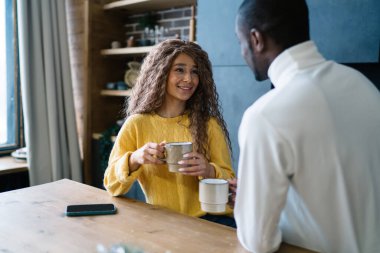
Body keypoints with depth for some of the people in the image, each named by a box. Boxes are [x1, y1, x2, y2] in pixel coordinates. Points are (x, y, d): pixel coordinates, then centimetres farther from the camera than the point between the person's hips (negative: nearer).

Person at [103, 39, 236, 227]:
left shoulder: (208, 124, 2)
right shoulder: (136, 124, 0)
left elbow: (229, 182, 3)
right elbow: (112, 185, 1)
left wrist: (208, 171, -19)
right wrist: (134, 159, -19)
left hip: (210, 219, 0)